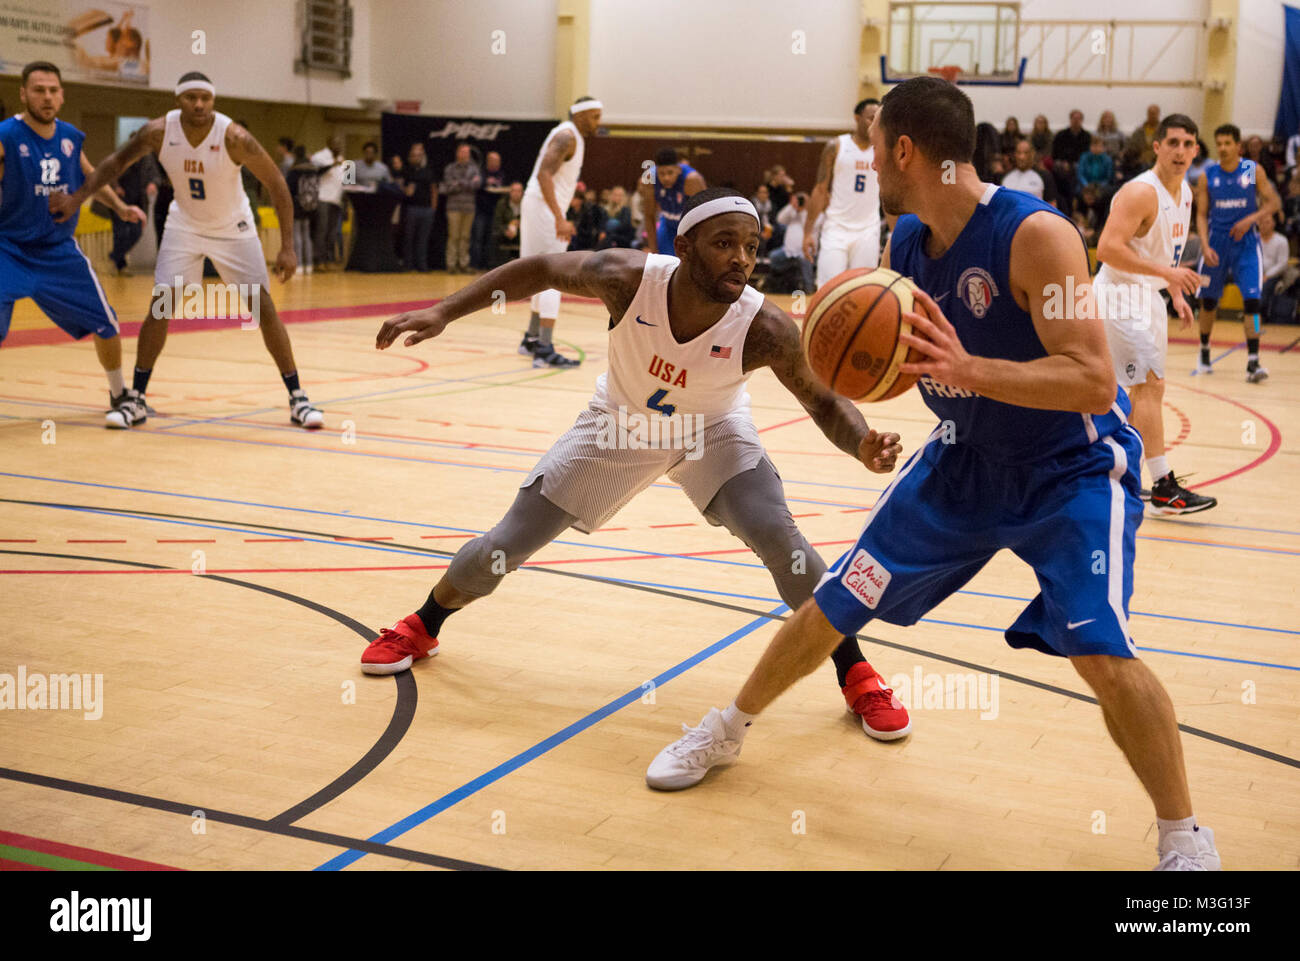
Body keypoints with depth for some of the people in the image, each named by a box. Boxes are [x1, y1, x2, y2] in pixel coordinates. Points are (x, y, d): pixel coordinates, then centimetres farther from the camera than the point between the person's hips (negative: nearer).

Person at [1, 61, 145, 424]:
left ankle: (120, 395, 30)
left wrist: (120, 207, 15)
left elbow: (89, 175, 22)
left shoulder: (71, 137, 2)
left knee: (106, 323, 7)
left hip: (60, 251, 5)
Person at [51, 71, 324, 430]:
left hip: (233, 228, -2)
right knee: (160, 307, -7)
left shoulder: (234, 137, -28)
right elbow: (118, 161, -1)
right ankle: (135, 400, 4)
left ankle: (297, 398, 0)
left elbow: (277, 185, -21)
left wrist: (287, 247, -26)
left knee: (264, 306, -9)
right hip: (185, 224, 2)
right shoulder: (159, 131, -19)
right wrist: (78, 197, -10)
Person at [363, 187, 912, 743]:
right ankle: (422, 627, 31)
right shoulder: (630, 279, -34)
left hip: (712, 432, -1)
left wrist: (863, 446, -44)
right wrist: (443, 312, -22)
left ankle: (856, 676, -1)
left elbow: (824, 403, -21)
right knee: (509, 543, 2)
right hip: (620, 425, 1)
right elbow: (541, 270, -17)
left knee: (781, 541, -22)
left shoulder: (764, 327, -34)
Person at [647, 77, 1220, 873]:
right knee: (833, 606, 9)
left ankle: (1186, 840, 1)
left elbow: (1093, 383, -33)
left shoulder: (1035, 235, -27)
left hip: (1073, 470, -6)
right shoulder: (904, 244, -5)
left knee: (1101, 652, -22)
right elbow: (890, 355, 8)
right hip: (964, 459, 6)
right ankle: (725, 732, 31)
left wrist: (967, 369, -45)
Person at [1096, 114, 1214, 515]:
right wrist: (1166, 272, -29)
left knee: (1146, 388, 14)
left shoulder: (1184, 192, 9)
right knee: (1150, 386, -13)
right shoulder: (1141, 192, -19)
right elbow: (1107, 248, -27)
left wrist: (1176, 293, 16)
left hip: (1147, 295, 10)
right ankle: (1164, 489, -11)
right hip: (1121, 295, -10)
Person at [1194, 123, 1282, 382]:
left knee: (1251, 300, -12)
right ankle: (1204, 352, 31)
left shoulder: (1253, 171, -4)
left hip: (1246, 243, -1)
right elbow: (1201, 215, 0)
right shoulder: (1207, 175, -1)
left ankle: (1253, 361, -13)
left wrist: (1250, 219, -17)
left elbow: (1274, 202, 0)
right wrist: (1205, 246, -14)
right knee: (1209, 301, 10)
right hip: (1217, 243, 2)